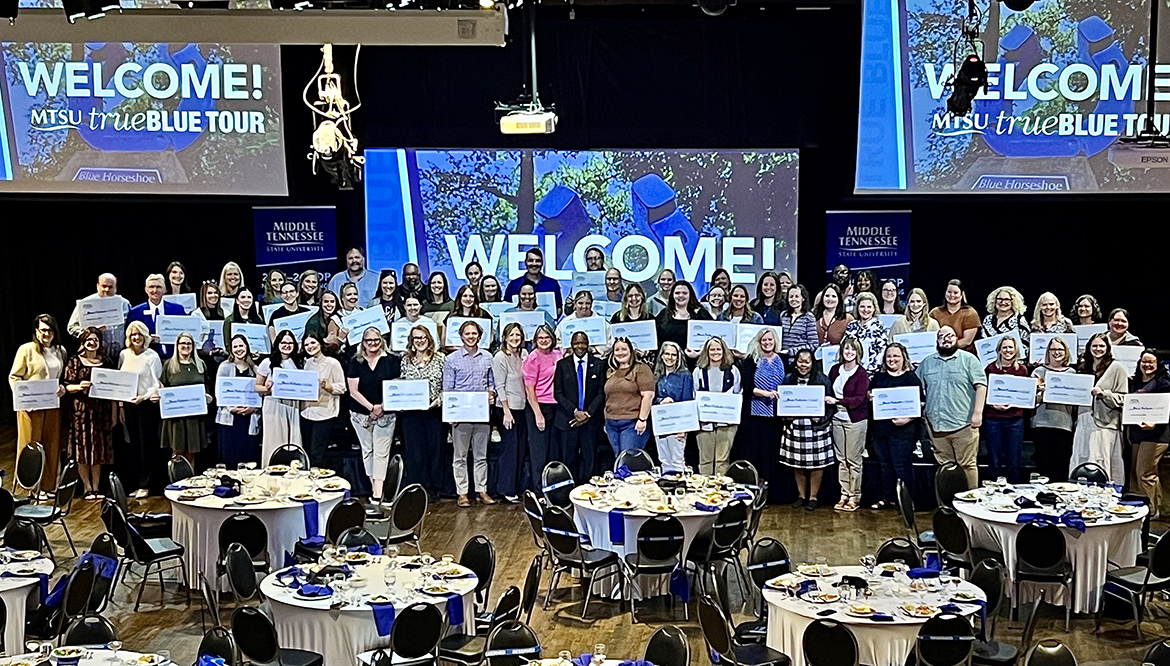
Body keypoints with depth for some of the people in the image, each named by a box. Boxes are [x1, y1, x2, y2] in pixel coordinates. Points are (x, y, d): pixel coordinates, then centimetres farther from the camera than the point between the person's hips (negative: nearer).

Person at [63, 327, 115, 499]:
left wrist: (114, 413, 8)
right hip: (81, 411, -3)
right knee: (83, 448, -1)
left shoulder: (106, 362, 9)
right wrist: (79, 387, -22)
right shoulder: (75, 362, 1)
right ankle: (87, 488, 7)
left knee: (99, 449, 5)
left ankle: (96, 488, 12)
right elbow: (66, 386, -1)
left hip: (101, 411, 3)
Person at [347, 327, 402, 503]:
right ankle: (376, 490, 14)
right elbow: (353, 391, -2)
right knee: (367, 451, 6)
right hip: (361, 414, 2)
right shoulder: (356, 362, 2)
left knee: (381, 452, -7)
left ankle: (377, 494, -10)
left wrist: (382, 407, -11)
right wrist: (371, 407, -12)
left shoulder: (391, 361, 0)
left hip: (386, 414, -2)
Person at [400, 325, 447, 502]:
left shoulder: (440, 358, 2)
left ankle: (434, 489, 12)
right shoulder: (406, 360, 9)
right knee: (414, 452, 1)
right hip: (411, 412, 2)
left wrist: (438, 400, -12)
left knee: (435, 449, 3)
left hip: (435, 412, -2)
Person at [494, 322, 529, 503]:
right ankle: (507, 491, 6)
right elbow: (500, 386, -11)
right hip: (507, 408, -6)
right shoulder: (500, 357, -9)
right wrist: (506, 411, -14)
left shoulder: (523, 354, 9)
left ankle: (519, 487, 16)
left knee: (522, 448, 8)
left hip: (522, 407, 6)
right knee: (509, 449, -2)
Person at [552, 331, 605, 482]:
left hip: (591, 420, 1)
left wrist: (588, 413, -8)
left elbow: (601, 393, 4)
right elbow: (558, 393, 1)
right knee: (568, 458, -1)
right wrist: (575, 411, -10)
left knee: (589, 458, 0)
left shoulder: (598, 365, 6)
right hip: (568, 419, 0)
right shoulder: (562, 365, 5)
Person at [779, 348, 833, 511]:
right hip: (794, 426, 3)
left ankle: (813, 497, 11)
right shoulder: (789, 379, 8)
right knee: (797, 463, 7)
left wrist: (820, 417, -14)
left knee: (816, 462, -1)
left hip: (816, 426, -3)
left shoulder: (822, 379, -1)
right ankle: (801, 495, 20)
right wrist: (785, 416, -5)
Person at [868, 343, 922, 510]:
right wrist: (869, 396, 1)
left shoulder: (911, 377, -4)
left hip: (902, 430, -6)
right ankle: (887, 498, 22)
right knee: (885, 465, 13)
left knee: (902, 466, -3)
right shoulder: (879, 376, 14)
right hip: (880, 428, 6)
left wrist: (908, 418, -21)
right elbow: (869, 393, 24)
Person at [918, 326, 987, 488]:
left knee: (967, 465, -3)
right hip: (936, 425, 4)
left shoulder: (969, 360, 3)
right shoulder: (927, 362, 15)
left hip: (963, 425, -4)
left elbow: (981, 386, -4)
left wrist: (977, 413, -12)